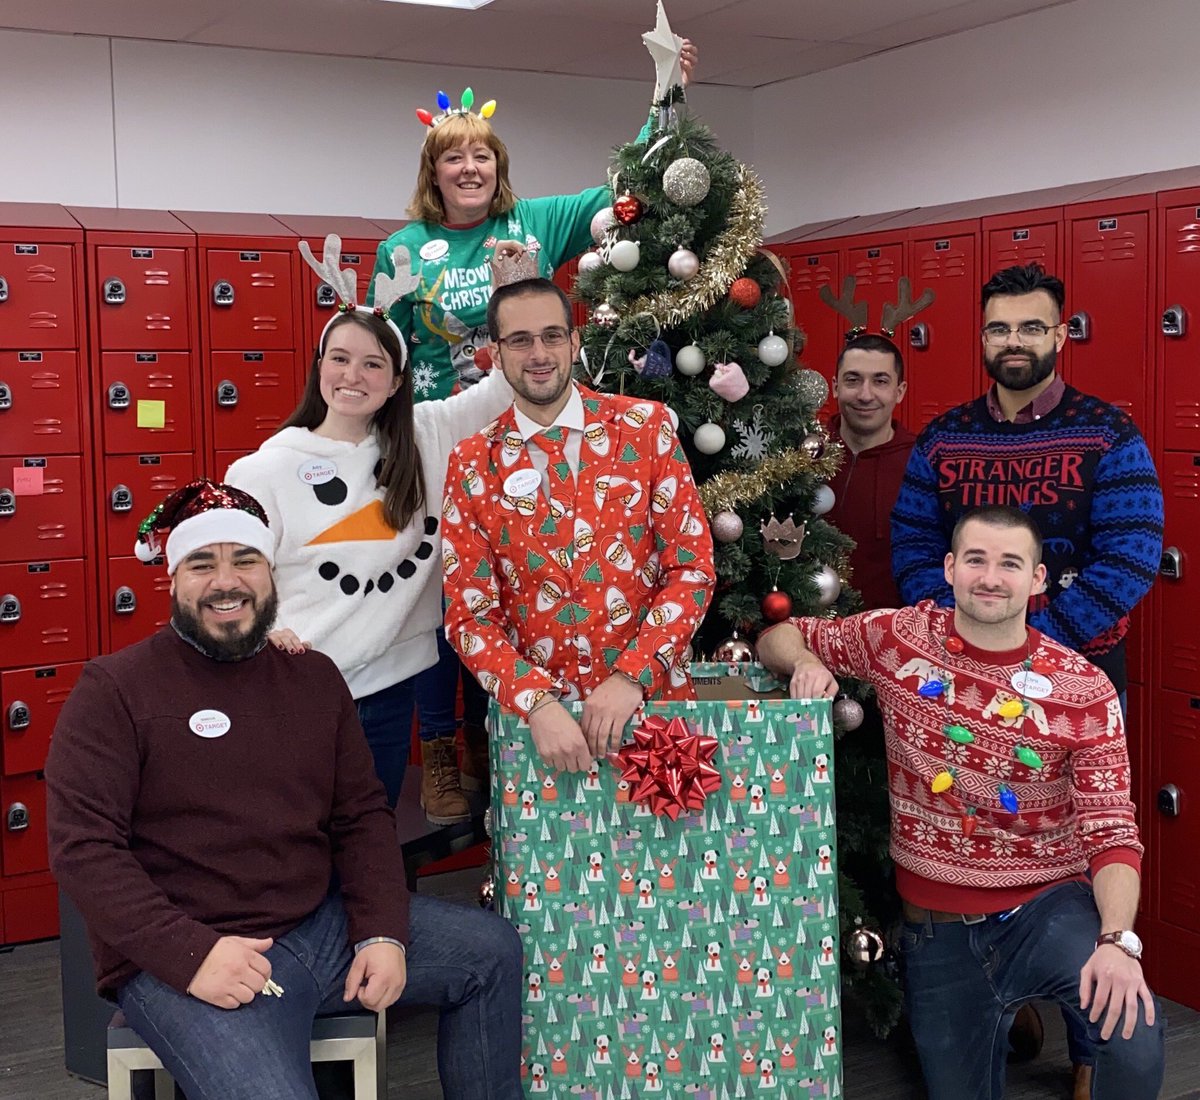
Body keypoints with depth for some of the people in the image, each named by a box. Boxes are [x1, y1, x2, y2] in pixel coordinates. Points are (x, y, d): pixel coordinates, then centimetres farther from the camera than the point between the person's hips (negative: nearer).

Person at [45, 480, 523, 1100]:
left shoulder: (314, 676, 11)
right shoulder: (116, 689, -6)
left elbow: (362, 816, 12)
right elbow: (82, 847, -13)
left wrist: (382, 932, -4)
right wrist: (191, 954, -23)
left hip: (324, 922, 6)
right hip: (180, 957, -6)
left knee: (492, 951, 6)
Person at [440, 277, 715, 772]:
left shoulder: (646, 427, -2)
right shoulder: (472, 463, 0)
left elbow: (692, 566, -4)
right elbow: (469, 614, -2)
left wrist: (632, 676, -15)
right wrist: (538, 702, -17)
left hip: (650, 698, 0)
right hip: (533, 712, 0)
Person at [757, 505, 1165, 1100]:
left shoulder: (1084, 690, -8)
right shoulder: (898, 637, -4)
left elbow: (1111, 832, -10)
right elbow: (777, 638, 8)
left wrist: (1117, 940, -26)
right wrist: (805, 661, -16)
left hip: (1048, 903, -2)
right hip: (937, 926, 2)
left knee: (1135, 1038, -29)